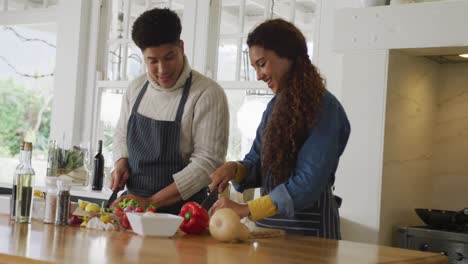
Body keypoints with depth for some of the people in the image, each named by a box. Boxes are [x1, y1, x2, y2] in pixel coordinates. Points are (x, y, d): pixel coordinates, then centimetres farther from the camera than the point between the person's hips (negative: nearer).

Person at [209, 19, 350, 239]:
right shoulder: (276, 105, 9)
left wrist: (246, 209, -23)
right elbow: (256, 163, 12)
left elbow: (308, 183, -21)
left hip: (308, 231, -6)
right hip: (268, 225, 6)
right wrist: (235, 169, -10)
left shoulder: (324, 109, -14)